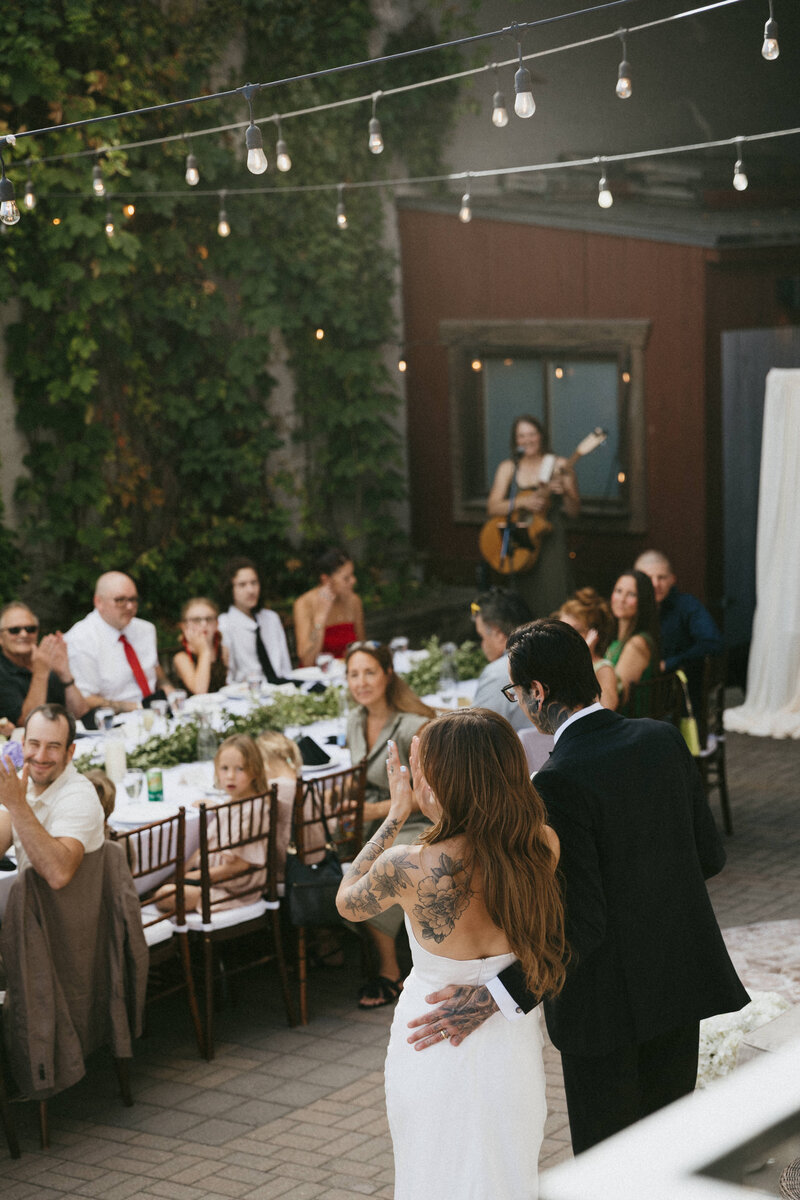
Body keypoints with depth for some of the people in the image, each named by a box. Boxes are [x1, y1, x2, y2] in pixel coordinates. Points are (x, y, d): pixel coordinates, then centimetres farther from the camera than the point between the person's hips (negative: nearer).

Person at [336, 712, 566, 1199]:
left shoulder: (408, 868, -27)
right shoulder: (544, 845, -17)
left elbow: (348, 902, -3)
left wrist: (396, 814, -1)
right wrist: (440, 812, 8)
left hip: (433, 1044, -3)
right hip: (512, 1044, 3)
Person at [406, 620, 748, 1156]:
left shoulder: (560, 783, -24)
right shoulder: (664, 739, -4)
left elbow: (582, 925, -27)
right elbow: (710, 855, 5)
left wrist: (497, 996, -32)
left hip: (610, 1002, -7)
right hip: (681, 980, 7)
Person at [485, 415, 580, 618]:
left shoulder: (558, 466, 3)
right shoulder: (508, 468, 11)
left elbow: (574, 511, 0)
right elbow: (492, 508, 1)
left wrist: (565, 493, -20)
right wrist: (522, 502, -14)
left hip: (550, 542, -2)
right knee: (526, 604, -2)